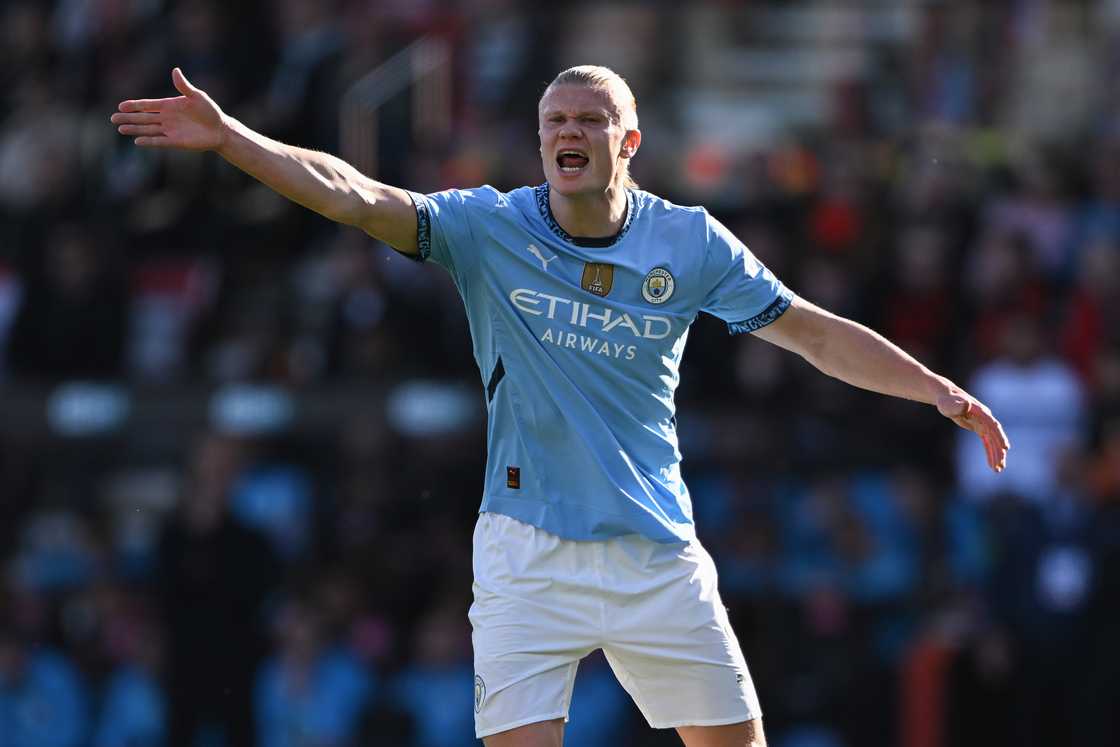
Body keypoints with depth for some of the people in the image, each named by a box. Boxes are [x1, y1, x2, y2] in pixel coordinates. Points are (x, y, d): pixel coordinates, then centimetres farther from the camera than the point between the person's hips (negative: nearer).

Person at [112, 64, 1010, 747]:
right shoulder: (490, 227, -4)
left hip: (658, 554, 2)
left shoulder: (690, 242, 0)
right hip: (530, 553, -2)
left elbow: (815, 331, 7)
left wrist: (943, 391, 2)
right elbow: (356, 196, -15)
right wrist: (227, 135, -27)